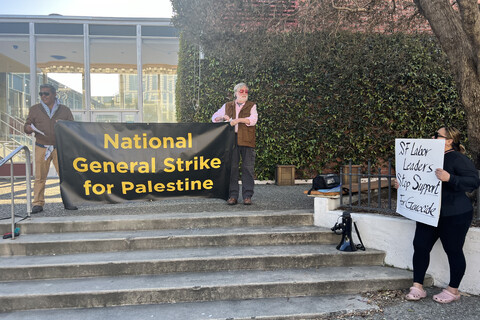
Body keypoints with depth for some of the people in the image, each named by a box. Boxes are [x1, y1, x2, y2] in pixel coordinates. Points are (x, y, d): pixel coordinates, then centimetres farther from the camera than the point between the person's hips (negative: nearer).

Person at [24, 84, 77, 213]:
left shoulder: (64, 110, 11)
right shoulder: (35, 109, 13)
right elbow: (27, 126, 13)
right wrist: (28, 128, -11)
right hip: (41, 148, 0)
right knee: (40, 176, -2)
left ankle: (67, 202, 7)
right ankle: (38, 204, 5)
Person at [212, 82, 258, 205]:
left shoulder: (251, 106, 12)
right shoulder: (227, 106, 19)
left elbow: (253, 120, -5)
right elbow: (214, 117, 18)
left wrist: (238, 120, -15)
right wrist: (223, 117, -3)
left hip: (247, 140, -1)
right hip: (231, 140, 2)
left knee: (248, 168, -4)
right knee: (232, 167, 0)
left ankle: (247, 196, 2)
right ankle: (233, 196, 5)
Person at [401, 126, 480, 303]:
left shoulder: (457, 158, -12)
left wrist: (449, 178, -34)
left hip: (454, 215, -8)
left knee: (453, 251, 6)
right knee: (420, 246, 3)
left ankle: (453, 290, 23)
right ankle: (417, 287, 13)